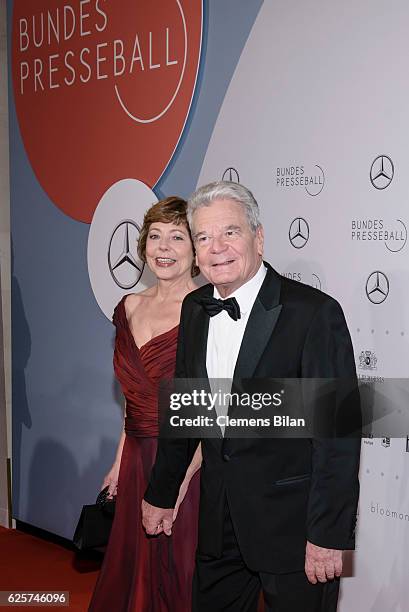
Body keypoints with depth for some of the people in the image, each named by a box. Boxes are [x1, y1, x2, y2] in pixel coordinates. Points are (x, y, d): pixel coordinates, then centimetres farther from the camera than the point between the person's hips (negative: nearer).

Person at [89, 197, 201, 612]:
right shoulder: (130, 307, 7)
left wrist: (179, 478, -23)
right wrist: (120, 463, 15)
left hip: (188, 467, -6)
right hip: (138, 464, 7)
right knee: (129, 577, 19)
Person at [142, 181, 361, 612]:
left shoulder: (314, 312, -16)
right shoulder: (194, 309, 5)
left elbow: (338, 432, -16)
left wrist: (328, 535, -17)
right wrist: (161, 494, 19)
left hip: (292, 521, -6)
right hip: (218, 520, 6)